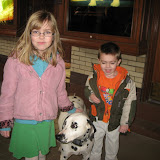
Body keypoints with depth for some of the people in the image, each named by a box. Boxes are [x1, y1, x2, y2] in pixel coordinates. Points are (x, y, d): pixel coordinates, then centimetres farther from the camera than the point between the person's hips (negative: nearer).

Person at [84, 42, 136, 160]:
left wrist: (125, 123, -6)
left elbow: (130, 103, -10)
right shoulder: (94, 76, -14)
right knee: (94, 146, 21)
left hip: (115, 121, 0)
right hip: (97, 119, 1)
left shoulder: (126, 81, -18)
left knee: (112, 147, 25)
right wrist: (90, 95, -17)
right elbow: (87, 89, 6)